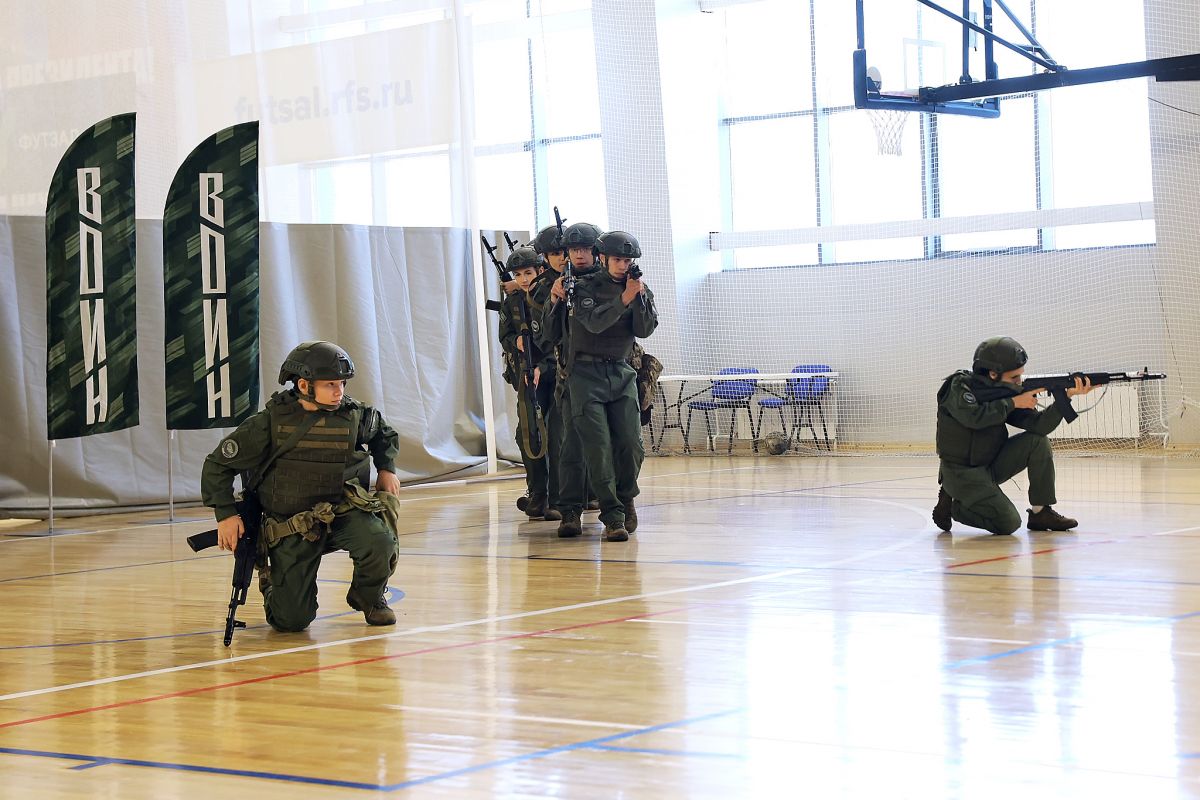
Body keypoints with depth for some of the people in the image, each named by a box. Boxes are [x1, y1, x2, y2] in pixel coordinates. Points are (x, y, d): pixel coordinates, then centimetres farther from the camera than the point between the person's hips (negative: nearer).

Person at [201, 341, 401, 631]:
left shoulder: (353, 416, -3)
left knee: (379, 541, -32)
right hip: (291, 528, -2)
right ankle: (272, 588, 30)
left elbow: (384, 433, 22)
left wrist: (386, 468, 7)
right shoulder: (270, 423, -12)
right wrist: (226, 515, -9)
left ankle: (370, 596, 3)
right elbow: (217, 465, -3)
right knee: (293, 620, -9)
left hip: (343, 512, 2)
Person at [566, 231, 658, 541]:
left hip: (622, 373, 3)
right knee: (598, 447, -12)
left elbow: (645, 330, -1)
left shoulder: (640, 289, 10)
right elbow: (594, 322, -18)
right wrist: (623, 298, -26)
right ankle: (612, 514, -11)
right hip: (587, 373, -3)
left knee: (631, 445, -5)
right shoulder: (585, 288, -2)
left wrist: (639, 297, -15)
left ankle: (626, 498, 20)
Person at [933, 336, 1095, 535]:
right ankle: (952, 504, 4)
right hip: (962, 472, -7)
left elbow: (1039, 425, -8)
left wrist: (1066, 396, -20)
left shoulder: (1005, 392, 1)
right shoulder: (960, 385, -15)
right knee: (1009, 523, -19)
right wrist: (1014, 403, -24)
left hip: (991, 466, 7)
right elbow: (973, 416, -34)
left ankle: (1041, 512, -1)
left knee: (1038, 441, -8)